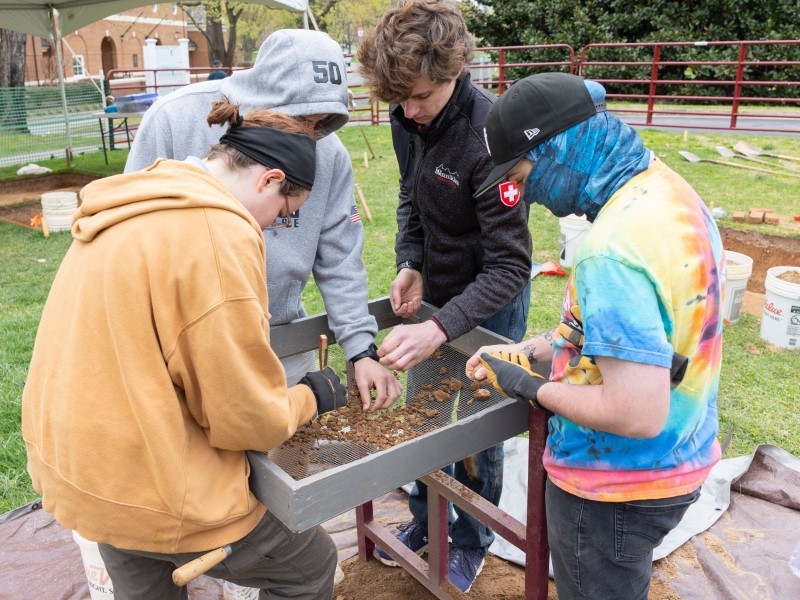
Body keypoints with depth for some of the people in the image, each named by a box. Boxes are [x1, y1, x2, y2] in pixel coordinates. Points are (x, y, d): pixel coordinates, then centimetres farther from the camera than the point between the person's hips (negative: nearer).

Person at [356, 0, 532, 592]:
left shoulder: (490, 136, -30)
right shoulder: (408, 119, -9)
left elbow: (510, 266, -30)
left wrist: (439, 330, -41)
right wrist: (410, 265, -8)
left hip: (490, 300, -6)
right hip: (433, 288, 6)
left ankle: (471, 542, 34)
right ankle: (425, 520, 41)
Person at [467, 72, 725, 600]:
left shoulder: (613, 249, -32)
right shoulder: (667, 190, -1)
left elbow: (638, 414, -33)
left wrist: (530, 386, -17)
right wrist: (526, 351, 6)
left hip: (615, 490, -8)